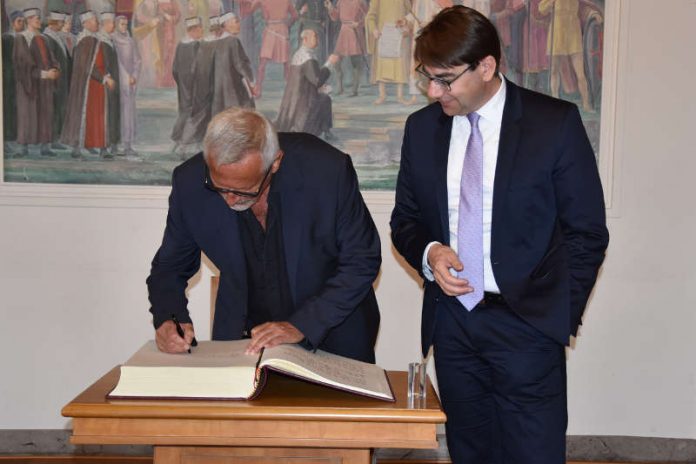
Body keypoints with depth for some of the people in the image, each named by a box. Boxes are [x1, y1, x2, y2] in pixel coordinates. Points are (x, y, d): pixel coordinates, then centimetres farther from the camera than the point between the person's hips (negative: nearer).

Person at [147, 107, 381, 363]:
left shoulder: (329, 170, -22)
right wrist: (168, 318, -19)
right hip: (243, 340, 2)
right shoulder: (190, 182, -15)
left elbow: (362, 262, -13)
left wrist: (301, 325, -21)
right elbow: (170, 267, 1)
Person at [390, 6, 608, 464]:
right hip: (451, 321, 4)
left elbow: (587, 232, -3)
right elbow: (406, 219, 13)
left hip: (526, 323, -4)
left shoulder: (556, 122, -7)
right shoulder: (422, 127, 5)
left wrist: (558, 317, -8)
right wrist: (429, 253, -9)